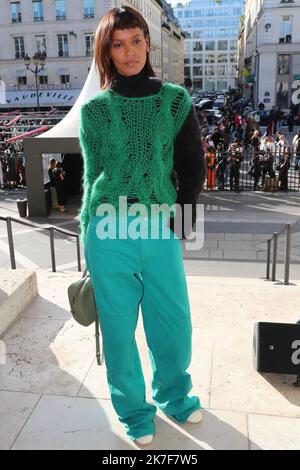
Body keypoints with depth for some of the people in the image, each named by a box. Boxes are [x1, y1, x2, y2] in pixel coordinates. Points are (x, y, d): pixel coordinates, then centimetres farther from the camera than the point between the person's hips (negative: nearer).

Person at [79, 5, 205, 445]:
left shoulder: (175, 100, 5)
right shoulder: (93, 109, 4)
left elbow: (194, 167, 6)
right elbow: (91, 175, 9)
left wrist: (179, 223, -3)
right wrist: (89, 236, 9)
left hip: (162, 232, 1)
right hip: (110, 233, 0)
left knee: (174, 327, 11)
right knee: (119, 330, 10)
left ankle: (173, 394, 41)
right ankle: (134, 410, 35)